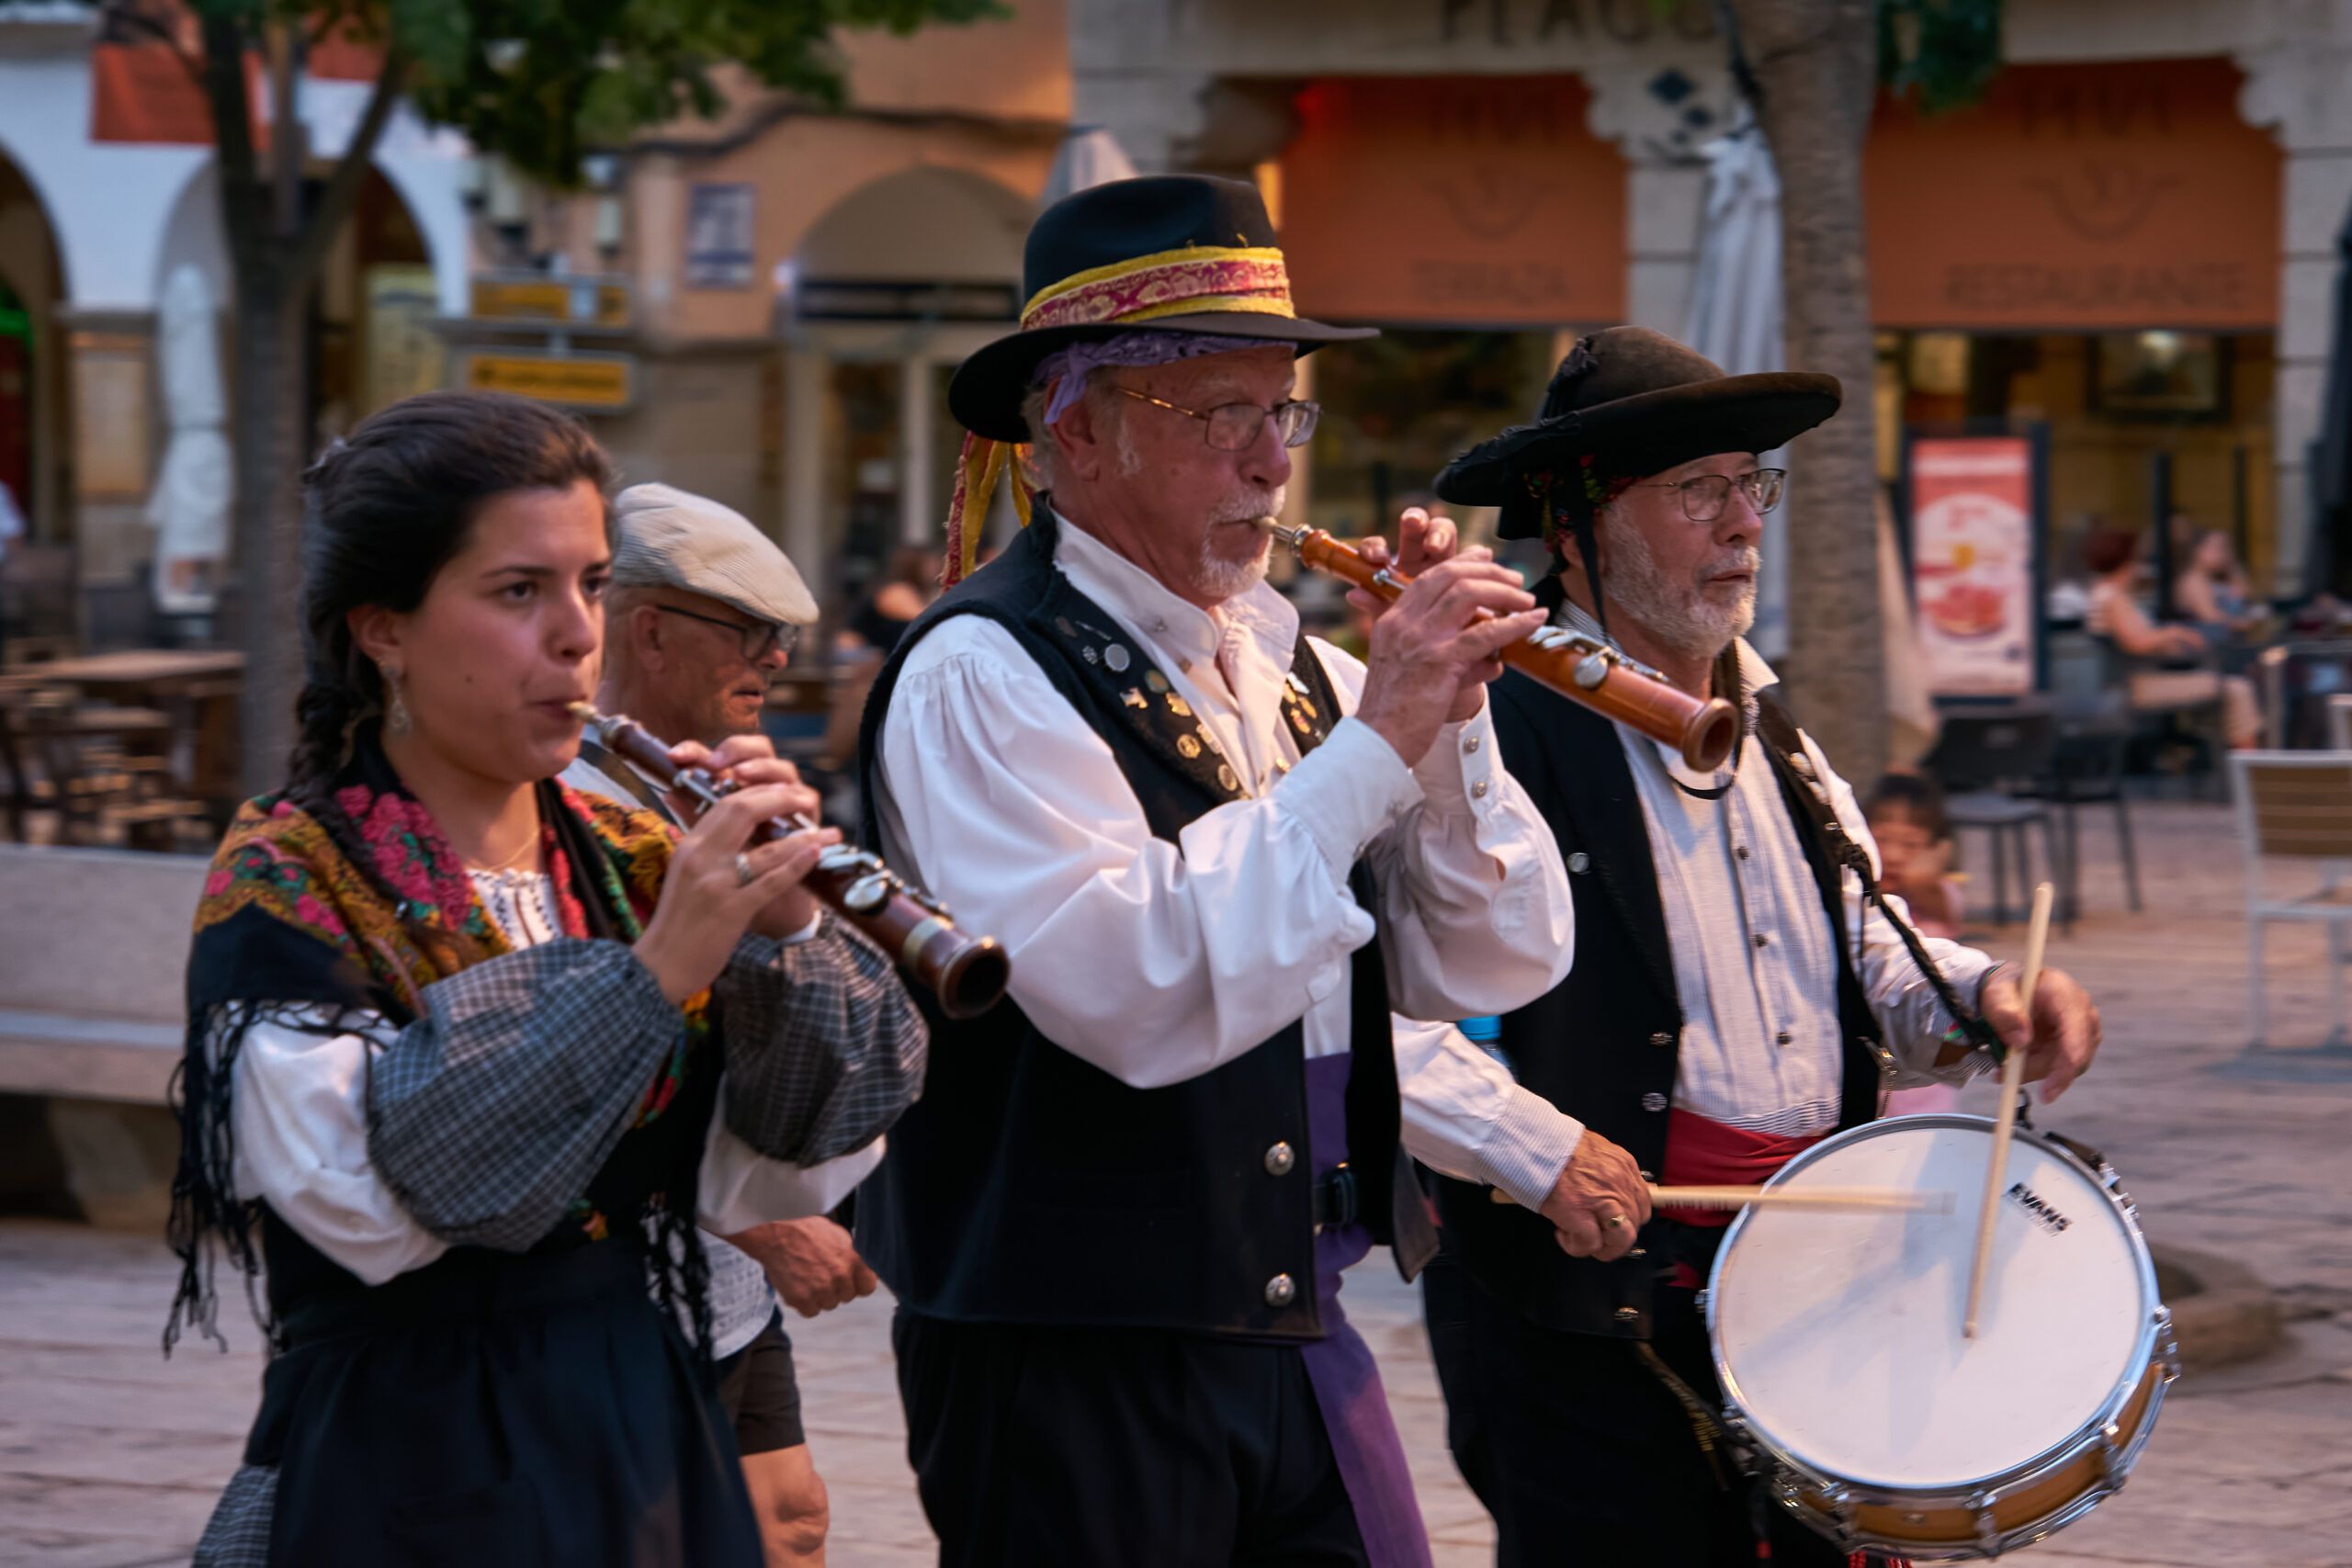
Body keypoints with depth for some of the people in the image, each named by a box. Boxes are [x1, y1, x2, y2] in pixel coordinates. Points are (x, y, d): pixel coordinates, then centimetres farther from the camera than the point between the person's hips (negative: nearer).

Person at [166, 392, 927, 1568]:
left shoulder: (633, 863, 6)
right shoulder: (285, 882, -9)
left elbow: (775, 1183, -1)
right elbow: (367, 1203, -24)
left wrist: (783, 936, -16)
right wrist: (652, 974, -26)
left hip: (651, 1451, 5)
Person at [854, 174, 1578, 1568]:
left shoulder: (1293, 664, 10)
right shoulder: (983, 675, -11)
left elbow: (1499, 966, 8)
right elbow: (1138, 997, -25)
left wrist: (1451, 721, -6)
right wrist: (1370, 748, -21)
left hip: (1306, 1346, 6)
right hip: (1078, 1369, -6)